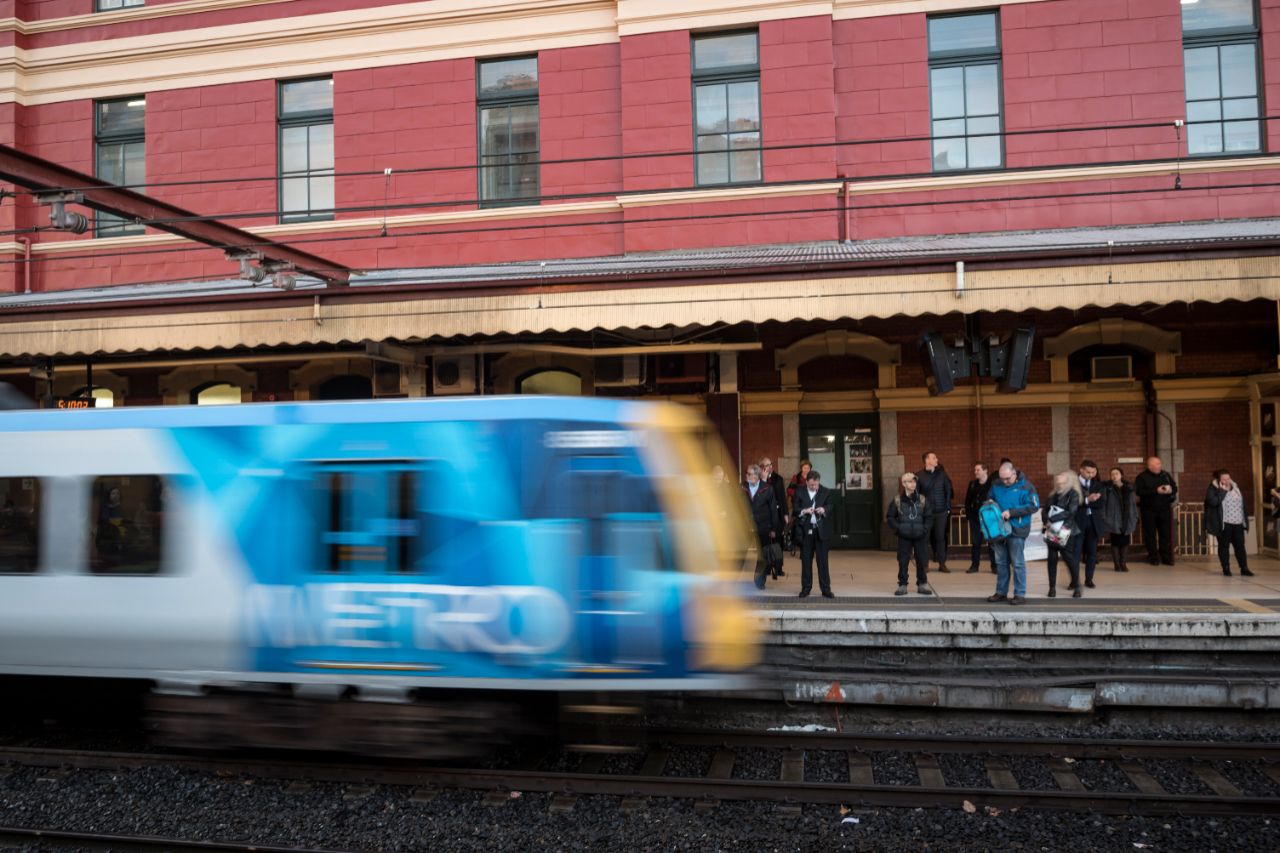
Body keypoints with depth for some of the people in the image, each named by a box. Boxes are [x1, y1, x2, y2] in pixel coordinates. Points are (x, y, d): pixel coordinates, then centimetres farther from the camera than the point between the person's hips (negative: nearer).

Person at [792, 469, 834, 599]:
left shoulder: (826, 492, 2)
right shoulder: (800, 492, 2)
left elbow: (830, 506, 0)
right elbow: (795, 509, -1)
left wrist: (824, 510, -21)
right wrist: (804, 511, -20)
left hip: (821, 530, 0)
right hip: (805, 530, 1)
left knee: (823, 560, 1)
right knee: (806, 560, 7)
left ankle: (826, 589, 7)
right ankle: (806, 588, 16)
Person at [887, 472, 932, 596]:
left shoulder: (922, 500, 3)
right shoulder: (897, 501, -2)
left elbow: (929, 516, 7)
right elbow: (890, 517, 2)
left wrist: (925, 529, -5)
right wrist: (897, 528, -9)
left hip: (919, 536, 2)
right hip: (904, 537, -1)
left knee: (922, 560, 6)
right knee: (903, 561, 1)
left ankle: (922, 584, 17)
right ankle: (902, 585, 8)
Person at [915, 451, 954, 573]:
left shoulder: (941, 473, 6)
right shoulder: (919, 475, -1)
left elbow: (948, 491, 7)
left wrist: (948, 507, 1)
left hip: (941, 511, 1)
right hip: (926, 512, -1)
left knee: (941, 537, 1)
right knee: (926, 537, 3)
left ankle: (942, 564, 6)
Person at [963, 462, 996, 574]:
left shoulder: (992, 483, -7)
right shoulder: (972, 484, 9)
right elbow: (967, 501, 13)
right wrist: (968, 514, 3)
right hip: (975, 517, 4)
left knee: (991, 541, 2)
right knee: (975, 542, 6)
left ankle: (994, 566, 9)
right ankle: (974, 565, 12)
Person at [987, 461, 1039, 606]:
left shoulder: (1025, 487, -9)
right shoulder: (996, 485, 6)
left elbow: (1034, 506, -15)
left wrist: (1011, 512, -19)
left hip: (1017, 530, -5)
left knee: (1017, 563, -1)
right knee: (1001, 562, 12)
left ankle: (1020, 595, 6)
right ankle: (1001, 592, 21)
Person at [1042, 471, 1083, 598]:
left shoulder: (1073, 494, -4)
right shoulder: (1054, 495, 12)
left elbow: (1071, 512, -16)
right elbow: (1045, 510, 10)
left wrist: (1052, 519, -16)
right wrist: (1046, 520, -11)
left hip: (1066, 532, -5)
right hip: (1053, 531, 5)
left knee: (1069, 557, -4)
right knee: (1052, 558, 3)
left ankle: (1076, 586, 9)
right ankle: (1052, 587, 8)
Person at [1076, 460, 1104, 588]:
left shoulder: (1097, 484, 10)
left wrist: (1087, 501, -13)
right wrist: (1087, 500, -22)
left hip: (1093, 521, 4)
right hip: (1078, 521, -3)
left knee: (1092, 551, 5)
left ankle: (1089, 579, 15)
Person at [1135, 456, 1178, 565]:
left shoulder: (1165, 475, 10)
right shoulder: (1142, 477, -5)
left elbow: (1175, 487, 15)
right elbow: (1139, 491, -18)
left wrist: (1171, 490, -10)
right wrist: (1156, 491, -22)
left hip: (1164, 509, 4)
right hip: (1149, 510, -4)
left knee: (1166, 534, 4)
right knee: (1151, 535, 1)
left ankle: (1166, 557, 12)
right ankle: (1153, 558, 9)